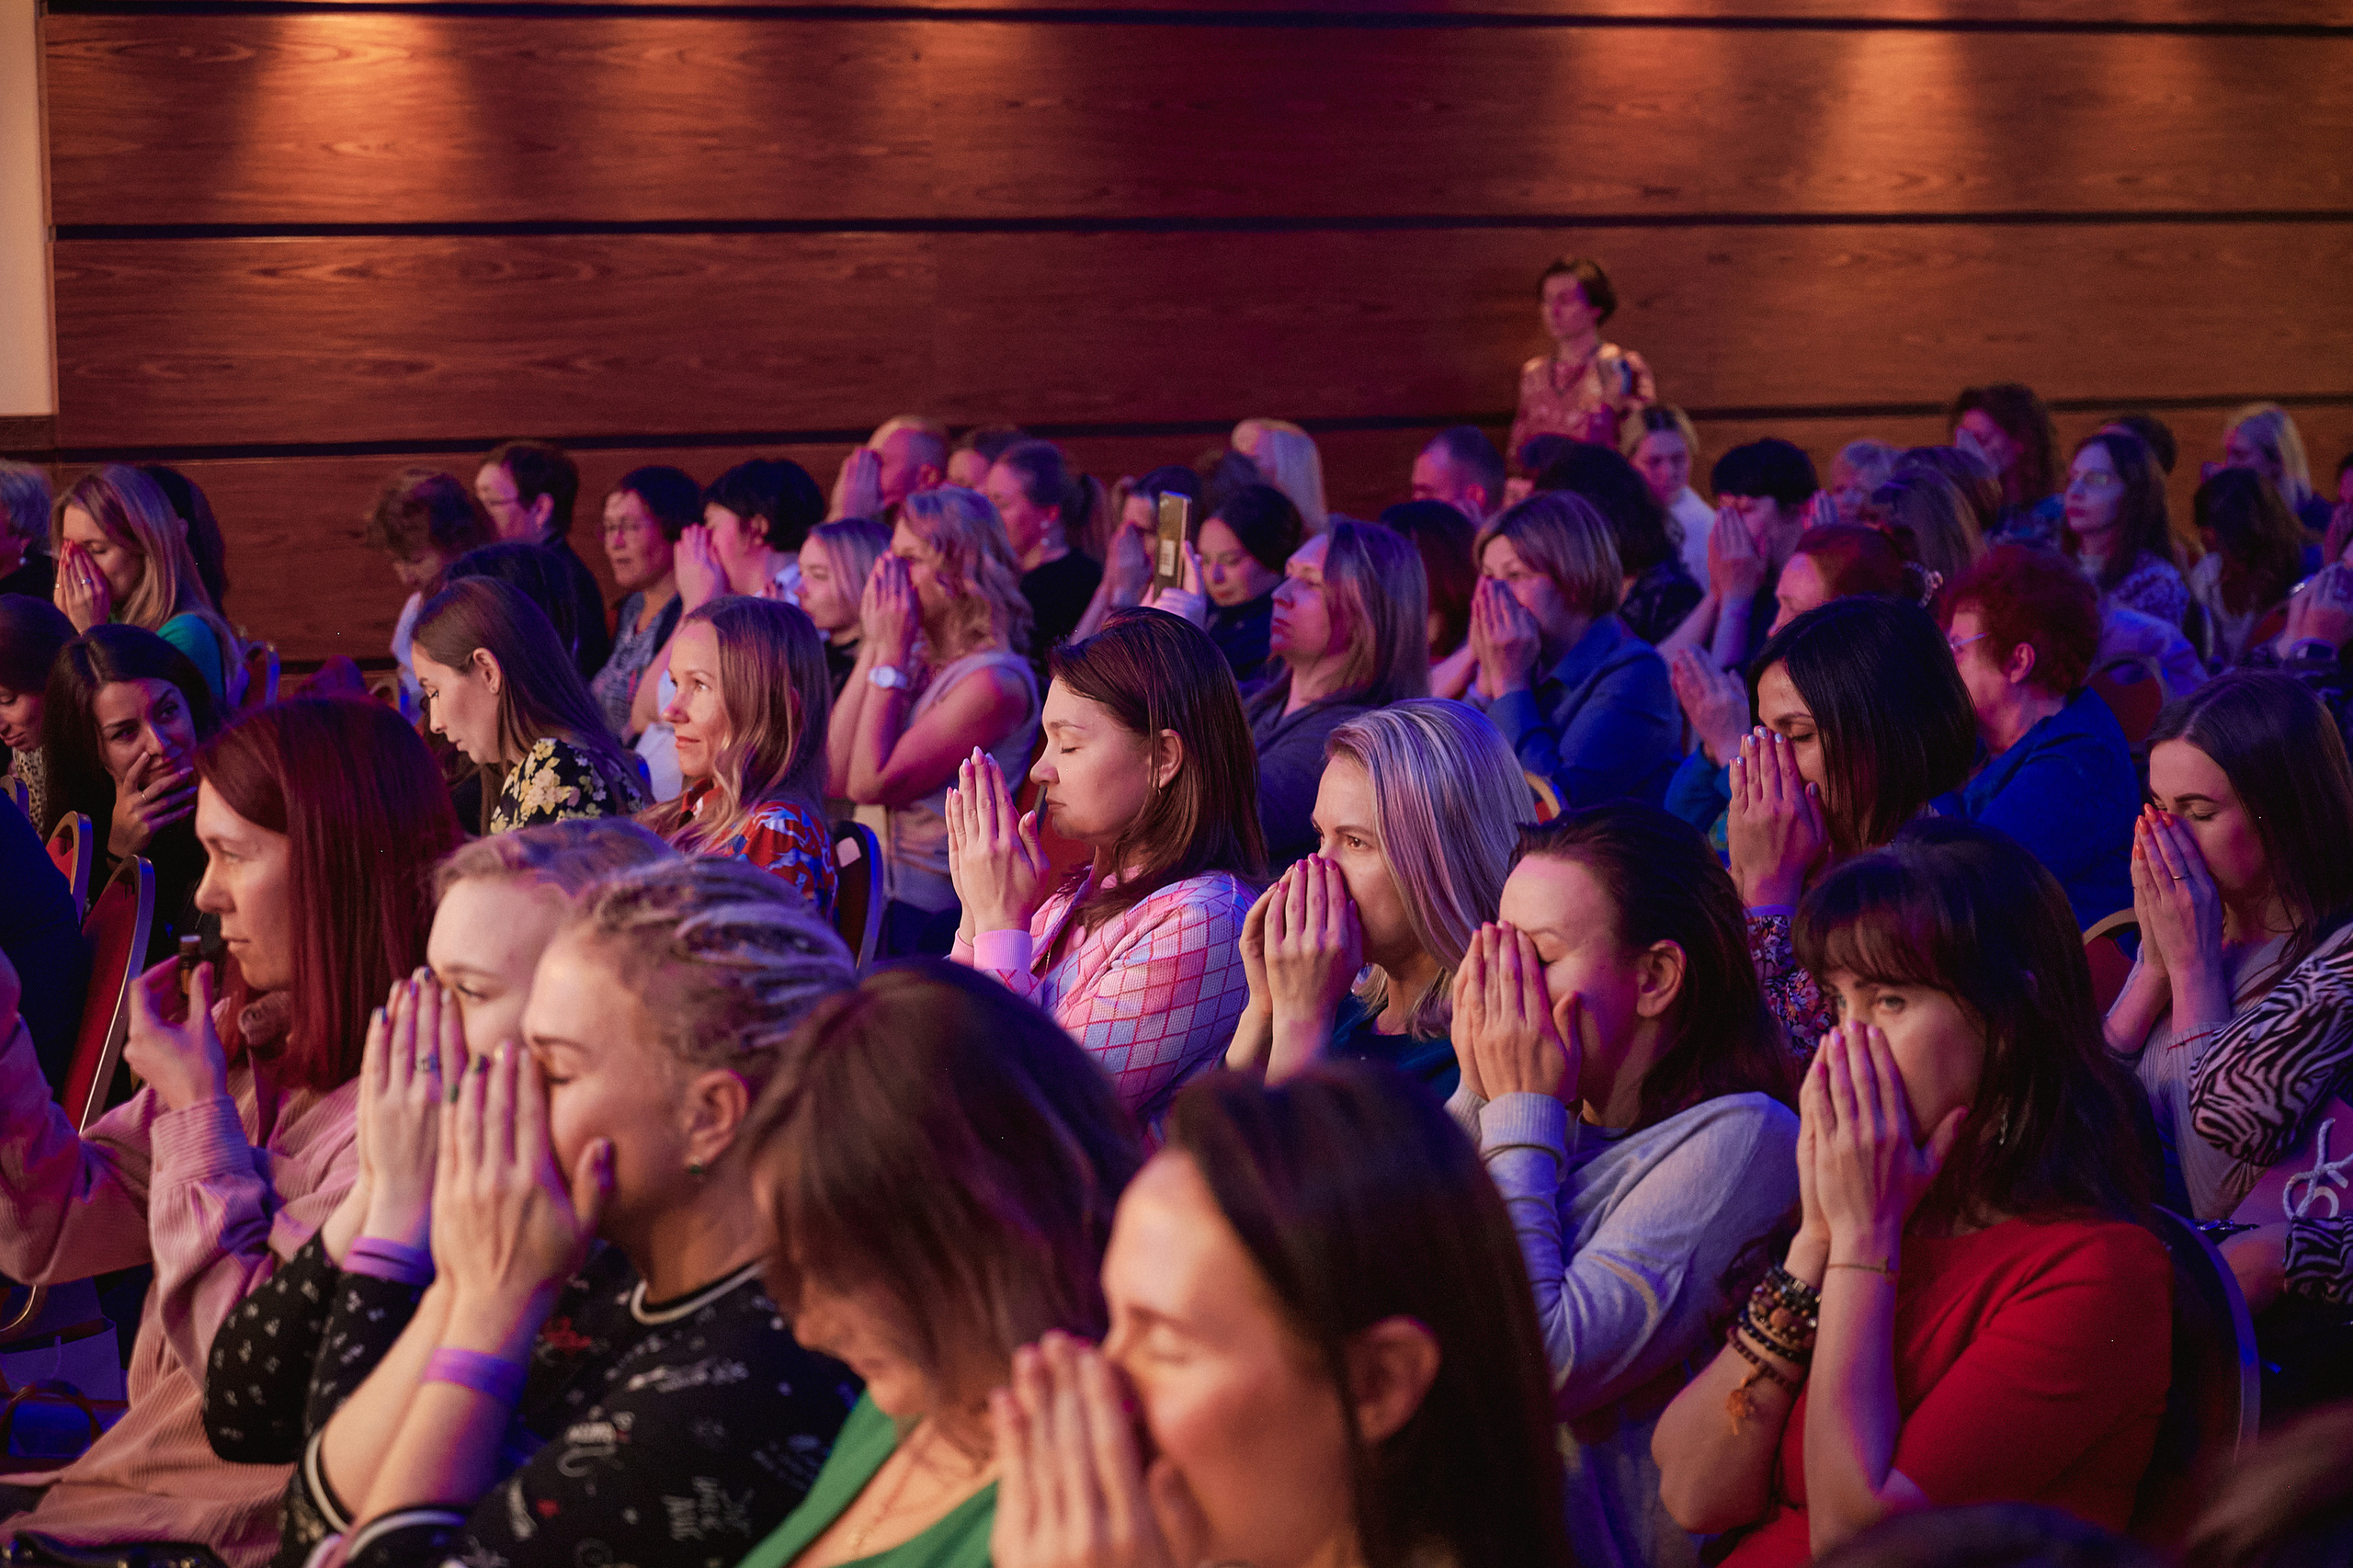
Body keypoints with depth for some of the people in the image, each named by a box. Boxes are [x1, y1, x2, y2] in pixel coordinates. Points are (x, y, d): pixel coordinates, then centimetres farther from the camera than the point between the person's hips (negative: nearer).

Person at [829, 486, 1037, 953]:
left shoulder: (996, 681, -13)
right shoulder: (918, 661, 12)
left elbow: (870, 784, -16)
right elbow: (833, 777, 4)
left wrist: (891, 653, -11)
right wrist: (874, 647, 3)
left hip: (926, 913, -8)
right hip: (871, 893, 8)